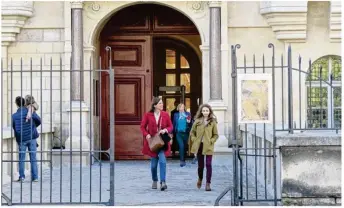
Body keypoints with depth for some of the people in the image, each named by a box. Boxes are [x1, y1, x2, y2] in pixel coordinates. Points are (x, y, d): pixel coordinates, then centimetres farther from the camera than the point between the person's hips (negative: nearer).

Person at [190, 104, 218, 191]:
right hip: (199, 146, 2)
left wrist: (211, 141, -9)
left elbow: (216, 135, 4)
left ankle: (208, 184, -2)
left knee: (208, 165, -8)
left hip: (208, 147, -2)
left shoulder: (213, 122, 1)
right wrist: (194, 140, -1)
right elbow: (192, 132, 12)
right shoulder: (197, 121, 5)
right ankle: (200, 178, 38)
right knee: (200, 165, 9)